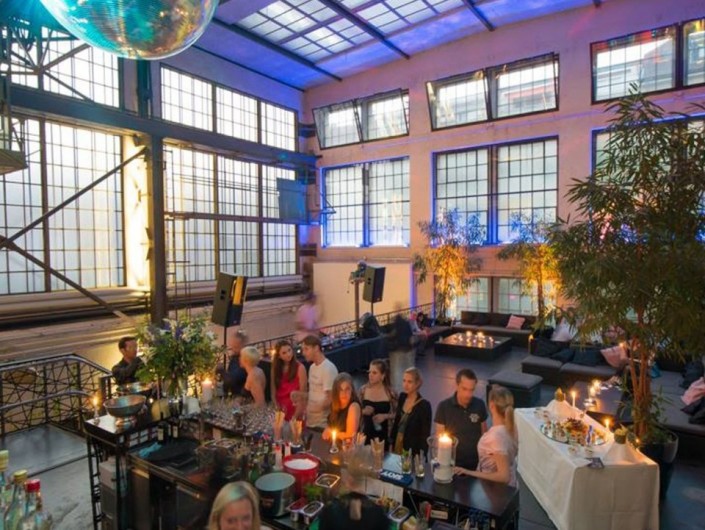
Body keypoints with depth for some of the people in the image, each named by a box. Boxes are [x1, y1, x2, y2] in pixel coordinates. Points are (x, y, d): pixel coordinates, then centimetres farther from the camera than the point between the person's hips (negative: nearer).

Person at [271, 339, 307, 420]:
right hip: (281, 410, 4)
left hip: (295, 409, -4)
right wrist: (277, 407, -7)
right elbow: (273, 392, 6)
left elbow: (302, 393, -10)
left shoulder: (300, 368, -9)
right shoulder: (275, 368, 5)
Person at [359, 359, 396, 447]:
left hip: (383, 435, -1)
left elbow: (396, 414, 1)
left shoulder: (390, 392, -7)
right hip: (366, 434, 2)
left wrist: (385, 416, -16)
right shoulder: (363, 390, -2)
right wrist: (364, 411, -12)